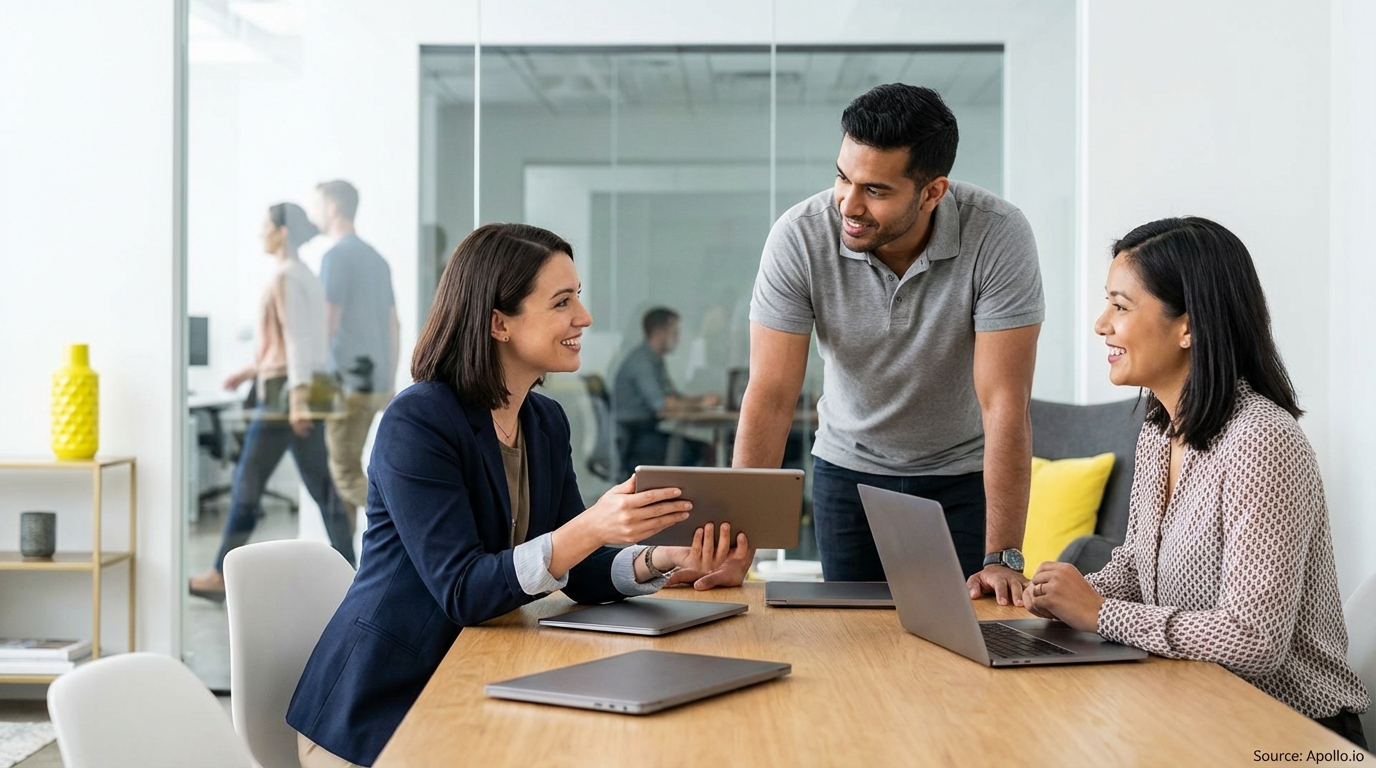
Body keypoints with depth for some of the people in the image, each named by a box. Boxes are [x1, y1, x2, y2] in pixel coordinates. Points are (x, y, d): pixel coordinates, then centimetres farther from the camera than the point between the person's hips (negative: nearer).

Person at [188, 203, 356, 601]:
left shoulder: (285, 277, -10)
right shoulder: (308, 277, 18)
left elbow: (296, 338, -19)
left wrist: (296, 396, -25)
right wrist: (252, 370, 26)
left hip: (286, 392, -9)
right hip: (312, 391, 9)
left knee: (247, 486, 0)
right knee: (322, 488, 5)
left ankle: (221, 576, 8)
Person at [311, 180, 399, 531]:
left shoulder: (336, 256, -10)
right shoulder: (376, 258, 16)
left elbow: (328, 324, -16)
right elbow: (393, 324, 17)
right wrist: (389, 383, 20)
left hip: (349, 382, -8)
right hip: (376, 382, 9)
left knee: (346, 475, -5)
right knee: (344, 468, 14)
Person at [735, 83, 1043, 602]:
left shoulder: (998, 237, -26)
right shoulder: (799, 237, -22)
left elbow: (1005, 404, -26)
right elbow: (771, 398, -21)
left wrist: (1004, 559, -31)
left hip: (965, 476, -1)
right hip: (848, 469, 1)